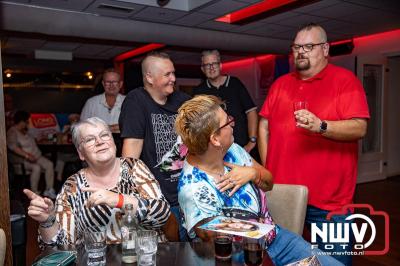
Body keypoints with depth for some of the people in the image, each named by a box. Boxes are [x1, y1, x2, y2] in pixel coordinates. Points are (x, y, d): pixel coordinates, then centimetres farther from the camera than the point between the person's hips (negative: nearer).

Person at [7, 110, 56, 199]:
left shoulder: (24, 131, 15)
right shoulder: (12, 132, -12)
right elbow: (13, 147, -27)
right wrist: (27, 155, -33)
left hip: (36, 156, 8)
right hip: (22, 160, -8)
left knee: (49, 164, -15)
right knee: (36, 168, -34)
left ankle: (49, 190, -13)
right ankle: (34, 193, -21)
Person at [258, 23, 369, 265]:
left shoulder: (345, 80, -3)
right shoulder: (281, 83, 12)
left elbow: (359, 128, -13)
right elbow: (264, 126, 12)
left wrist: (320, 126, -30)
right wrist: (267, 170, 4)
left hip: (328, 198, -4)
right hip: (281, 191, 5)